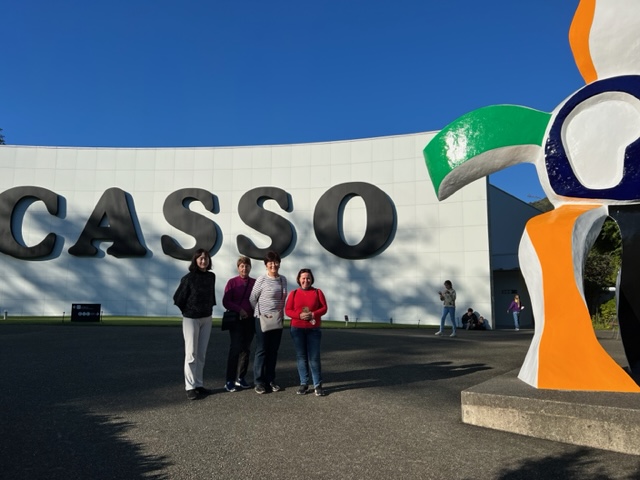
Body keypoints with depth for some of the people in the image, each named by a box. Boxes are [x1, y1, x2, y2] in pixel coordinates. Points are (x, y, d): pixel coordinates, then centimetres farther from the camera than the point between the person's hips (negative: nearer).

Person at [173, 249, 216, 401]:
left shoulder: (211, 276, 1)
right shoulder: (189, 278, -13)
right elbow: (178, 298, -7)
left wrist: (209, 309, 8)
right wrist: (188, 311, 1)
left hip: (207, 319, 5)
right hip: (191, 319, -5)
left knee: (201, 354, 11)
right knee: (191, 354, -1)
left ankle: (199, 385, 19)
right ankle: (190, 388, 5)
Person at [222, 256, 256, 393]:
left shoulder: (255, 283, 5)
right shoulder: (232, 282, -2)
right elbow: (225, 301, -6)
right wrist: (239, 310, -15)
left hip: (250, 320, 3)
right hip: (236, 320, -3)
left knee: (246, 349, 8)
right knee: (235, 349, -6)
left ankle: (241, 378, 19)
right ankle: (230, 381, 1)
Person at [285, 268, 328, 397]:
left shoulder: (317, 292, 3)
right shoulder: (293, 293, 4)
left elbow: (324, 308, 0)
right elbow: (287, 310, 0)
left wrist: (313, 314, -17)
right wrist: (300, 315, -17)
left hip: (313, 329, -1)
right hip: (297, 329, 1)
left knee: (314, 357, -2)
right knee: (301, 357, 6)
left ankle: (318, 385, 5)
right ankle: (304, 383, 15)